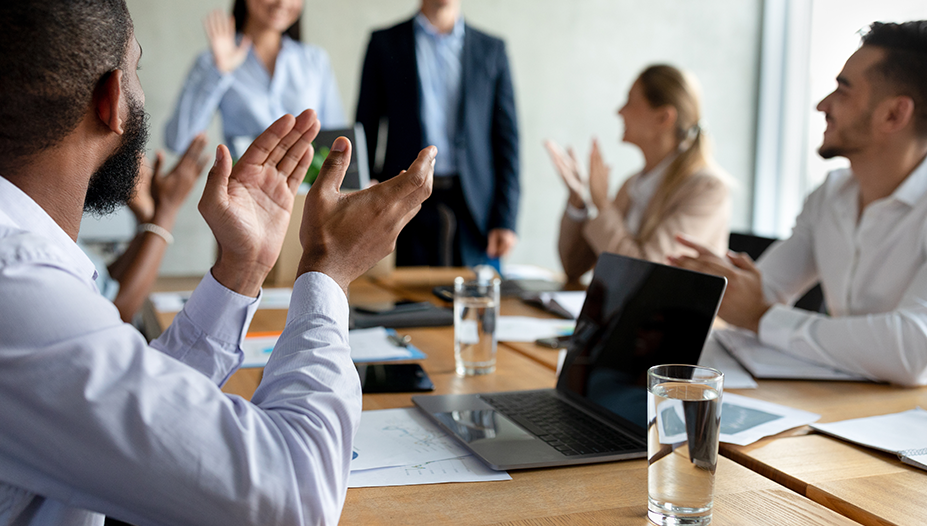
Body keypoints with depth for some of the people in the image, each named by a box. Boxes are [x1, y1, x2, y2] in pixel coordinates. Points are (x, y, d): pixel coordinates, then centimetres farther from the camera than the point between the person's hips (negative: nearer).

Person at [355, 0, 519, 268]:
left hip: (474, 208, 1)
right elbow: (365, 132, 8)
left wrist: (505, 220, -1)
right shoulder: (385, 44, 7)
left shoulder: (491, 50, 10)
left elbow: (506, 139, 7)